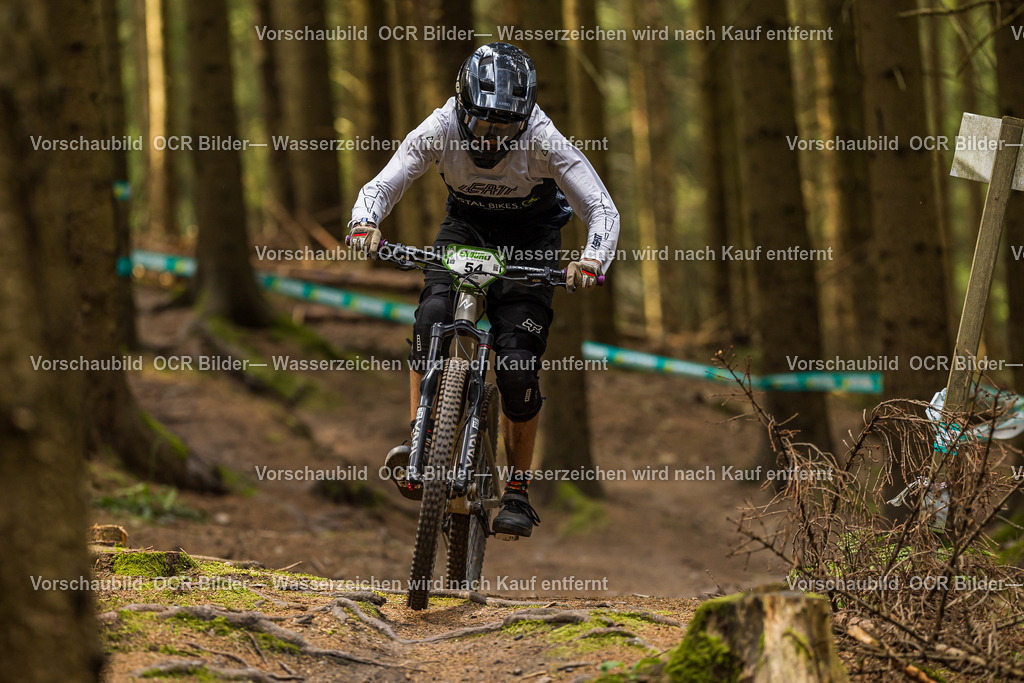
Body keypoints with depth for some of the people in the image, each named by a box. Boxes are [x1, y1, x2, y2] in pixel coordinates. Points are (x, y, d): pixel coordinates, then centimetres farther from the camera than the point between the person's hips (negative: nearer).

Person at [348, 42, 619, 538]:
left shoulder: (543, 140, -31)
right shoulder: (440, 130, -26)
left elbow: (602, 210, -29)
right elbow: (381, 186, -24)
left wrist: (592, 258, -50)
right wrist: (365, 223, -47)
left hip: (531, 236, -2)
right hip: (466, 225, 2)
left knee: (517, 362, -15)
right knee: (433, 315, -29)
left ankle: (519, 490, 2)